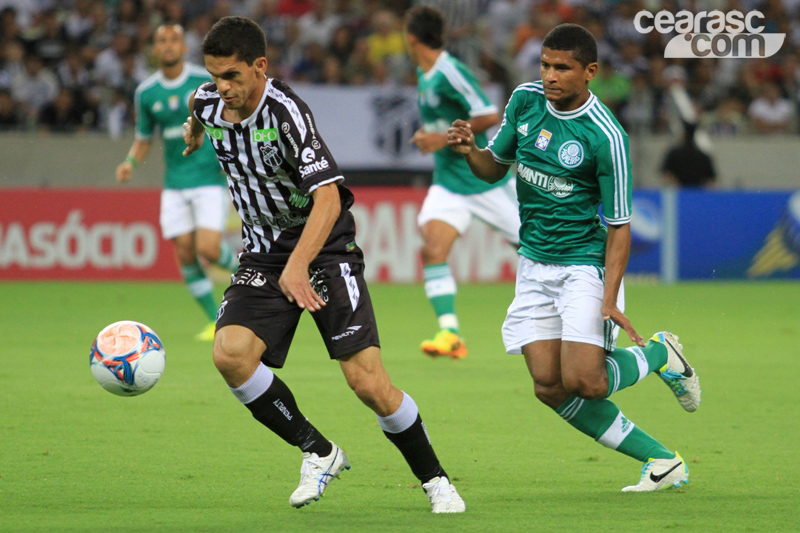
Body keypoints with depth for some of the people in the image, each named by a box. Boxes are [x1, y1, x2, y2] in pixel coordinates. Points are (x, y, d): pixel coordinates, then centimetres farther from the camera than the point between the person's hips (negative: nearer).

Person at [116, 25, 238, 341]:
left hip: (209, 178, -3)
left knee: (208, 250, -17)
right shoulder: (146, 93, 4)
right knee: (185, 255, -3)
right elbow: (143, 138, 15)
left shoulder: (208, 81, -6)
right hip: (175, 183, 4)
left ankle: (238, 267, 18)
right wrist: (130, 162, -4)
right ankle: (216, 321, 10)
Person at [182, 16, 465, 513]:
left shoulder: (287, 113, -24)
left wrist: (297, 266, -43)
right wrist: (194, 131, 45)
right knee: (231, 352, -21)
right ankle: (318, 452, -2)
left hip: (323, 249, -5)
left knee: (368, 381, -14)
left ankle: (435, 480, 8)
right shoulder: (210, 102, -5)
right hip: (264, 256, 5)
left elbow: (328, 198, -31)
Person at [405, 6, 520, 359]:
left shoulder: (450, 74, -20)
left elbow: (490, 116, -23)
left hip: (485, 178, -7)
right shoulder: (423, 75, 7)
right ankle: (450, 334, -19)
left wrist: (445, 139, -22)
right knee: (432, 250, -15)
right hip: (448, 181, 7)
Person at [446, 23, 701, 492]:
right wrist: (470, 151, -10)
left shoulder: (606, 137, -19)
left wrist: (609, 298, -22)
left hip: (585, 263, -6)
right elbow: (495, 167, 13)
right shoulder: (525, 101, 0)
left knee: (583, 382, -19)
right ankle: (662, 461, 7)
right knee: (550, 388, -4)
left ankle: (657, 354, 14)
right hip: (535, 263, 6)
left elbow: (619, 224, -14)